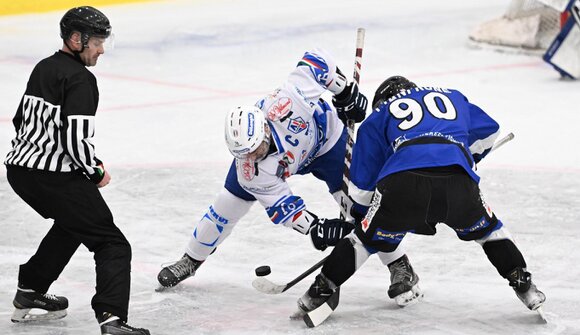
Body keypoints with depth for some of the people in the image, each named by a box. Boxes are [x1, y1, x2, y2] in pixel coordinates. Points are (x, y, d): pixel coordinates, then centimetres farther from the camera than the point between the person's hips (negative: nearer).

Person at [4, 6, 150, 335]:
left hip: (20, 170, 9)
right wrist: (96, 173, -3)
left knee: (71, 224, 34)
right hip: (56, 178, -9)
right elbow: (76, 139, -21)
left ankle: (29, 294, 37)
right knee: (112, 244, -6)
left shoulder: (43, 68, 15)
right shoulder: (80, 79, -13)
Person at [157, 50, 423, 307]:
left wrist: (345, 91, -24)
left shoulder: (283, 103, -47)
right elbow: (279, 203, -27)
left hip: (325, 136, -1)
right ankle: (191, 260, 26)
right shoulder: (249, 170, -35)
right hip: (284, 159, 1)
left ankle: (399, 266, 4)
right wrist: (314, 227, -38)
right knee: (230, 203, 1)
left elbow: (316, 61, -33)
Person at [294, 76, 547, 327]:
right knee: (486, 229, 29)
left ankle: (319, 292, 19)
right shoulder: (452, 97, 37)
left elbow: (362, 185, 30)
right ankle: (523, 286, 24)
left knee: (369, 237, 20)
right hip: (458, 180, 1)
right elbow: (489, 131, 43)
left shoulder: (377, 118, 31)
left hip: (403, 182, -1)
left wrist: (359, 212, 47)